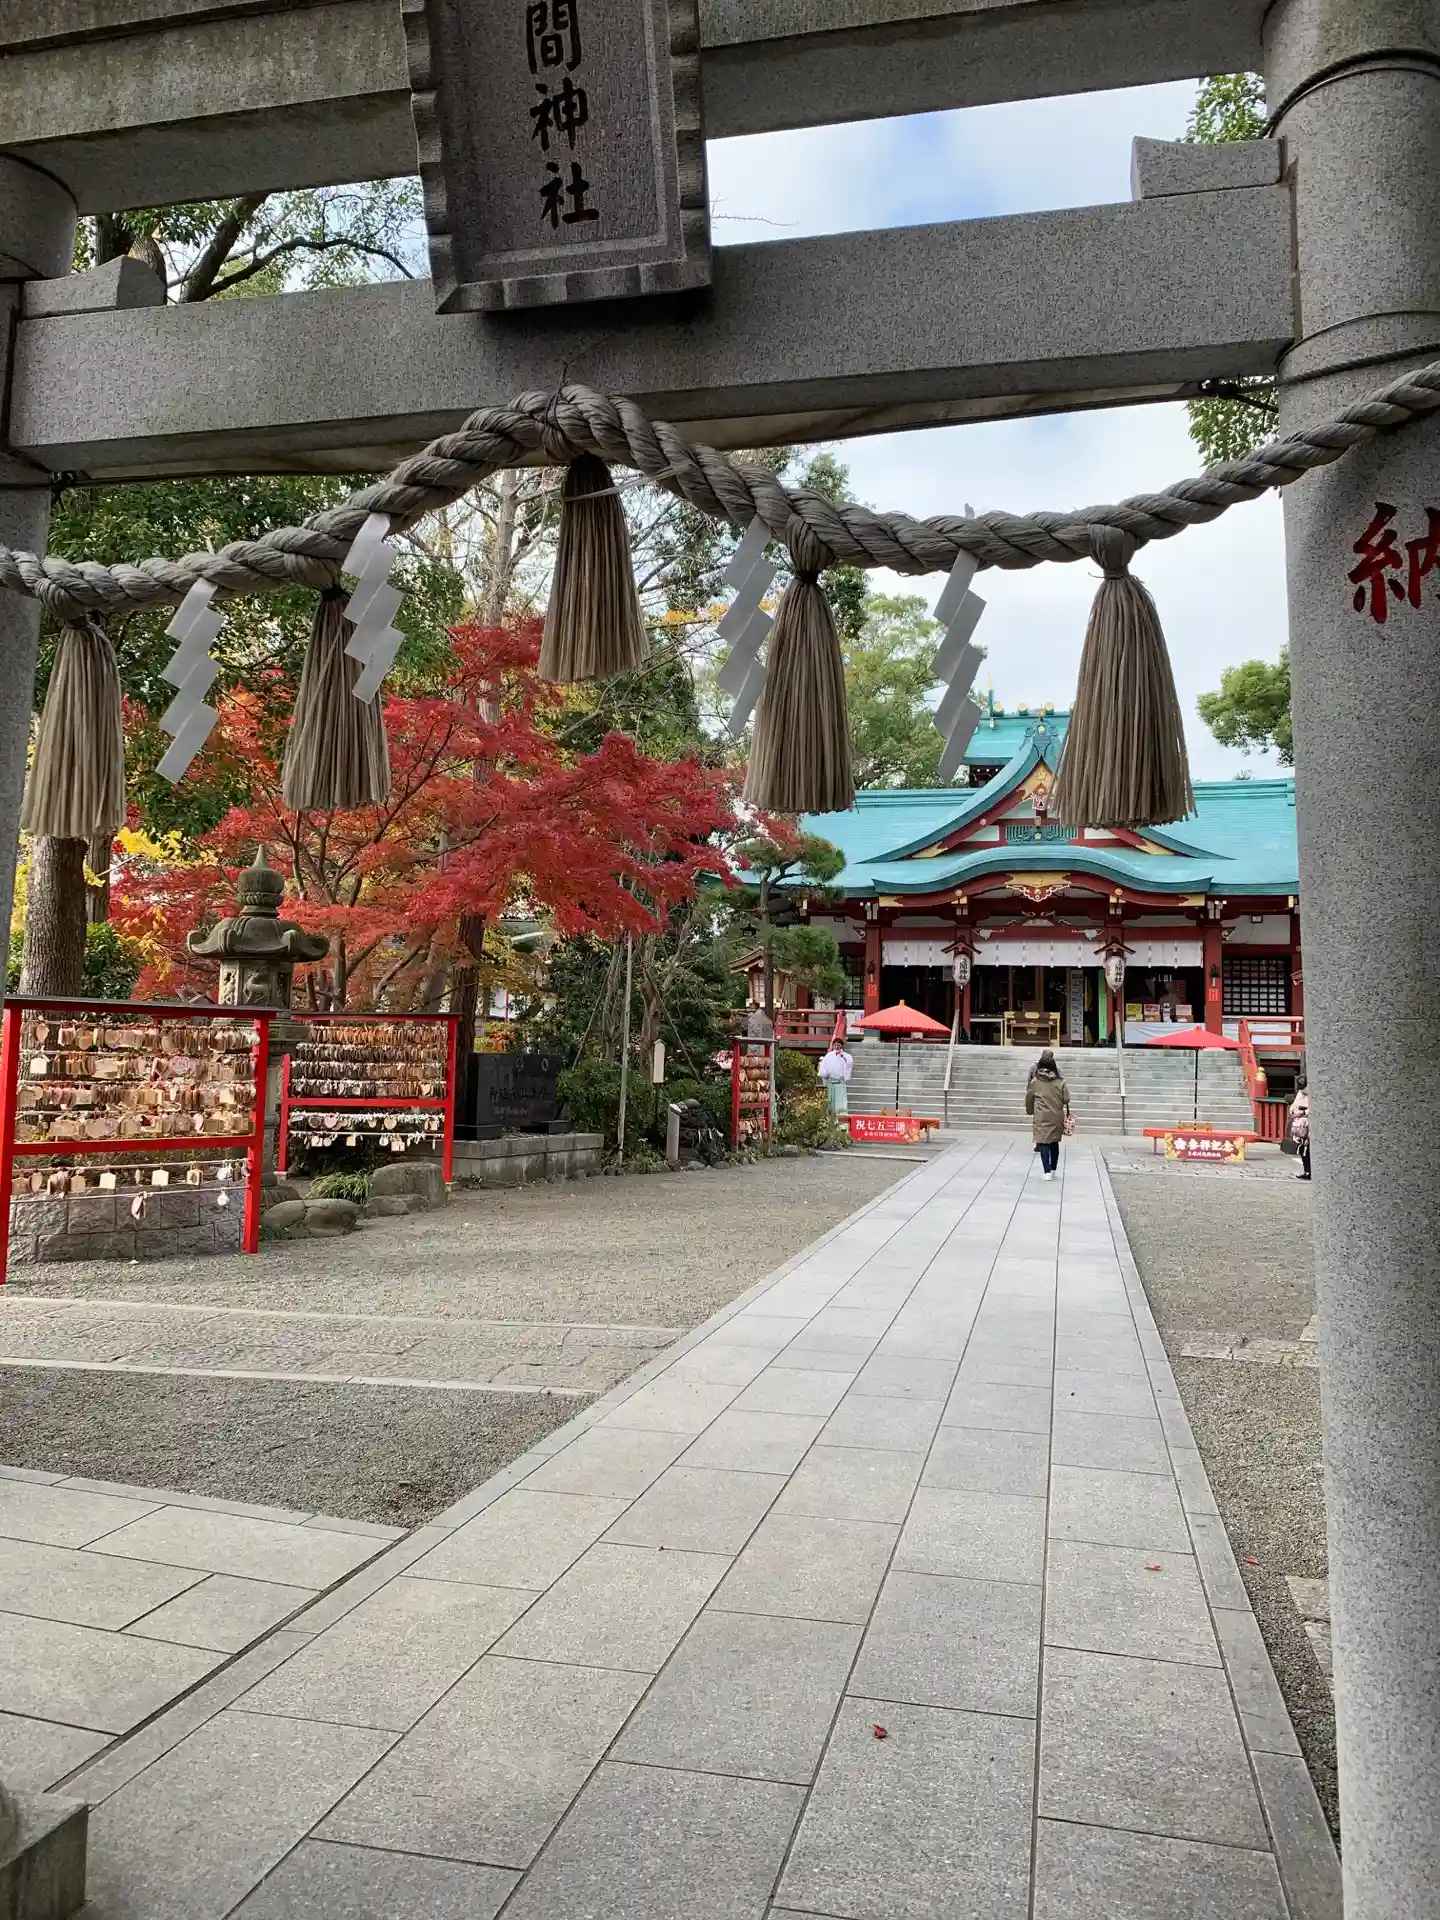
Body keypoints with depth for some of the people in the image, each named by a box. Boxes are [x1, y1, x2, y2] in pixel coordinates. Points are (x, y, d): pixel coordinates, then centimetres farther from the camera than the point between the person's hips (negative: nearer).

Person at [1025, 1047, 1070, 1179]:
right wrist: (1066, 1112, 16)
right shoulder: (1060, 1082, -1)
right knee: (1054, 1143, 14)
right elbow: (1066, 1099, -3)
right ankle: (1053, 1170, 23)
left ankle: (1047, 1172, -9)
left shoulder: (1035, 1082, -3)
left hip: (1042, 1117, -2)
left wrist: (1030, 1111, 24)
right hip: (1057, 1117, 2)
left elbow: (1029, 1100, 7)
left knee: (1043, 1142, -2)